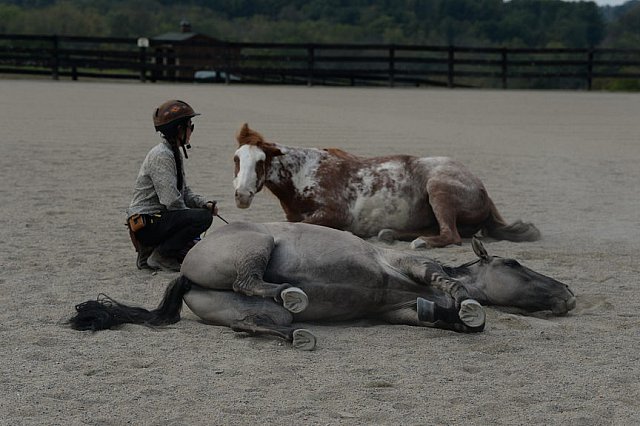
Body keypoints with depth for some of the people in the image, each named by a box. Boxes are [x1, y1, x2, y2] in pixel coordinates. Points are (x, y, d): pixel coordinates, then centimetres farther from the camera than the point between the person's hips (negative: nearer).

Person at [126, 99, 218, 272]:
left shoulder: (175, 154, 13)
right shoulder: (161, 155, -18)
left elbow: (184, 192, 16)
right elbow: (172, 201, -23)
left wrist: (205, 203, -2)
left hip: (158, 219, 10)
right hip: (145, 223, -10)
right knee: (203, 217, -23)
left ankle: (149, 251, 13)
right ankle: (159, 256, -12)